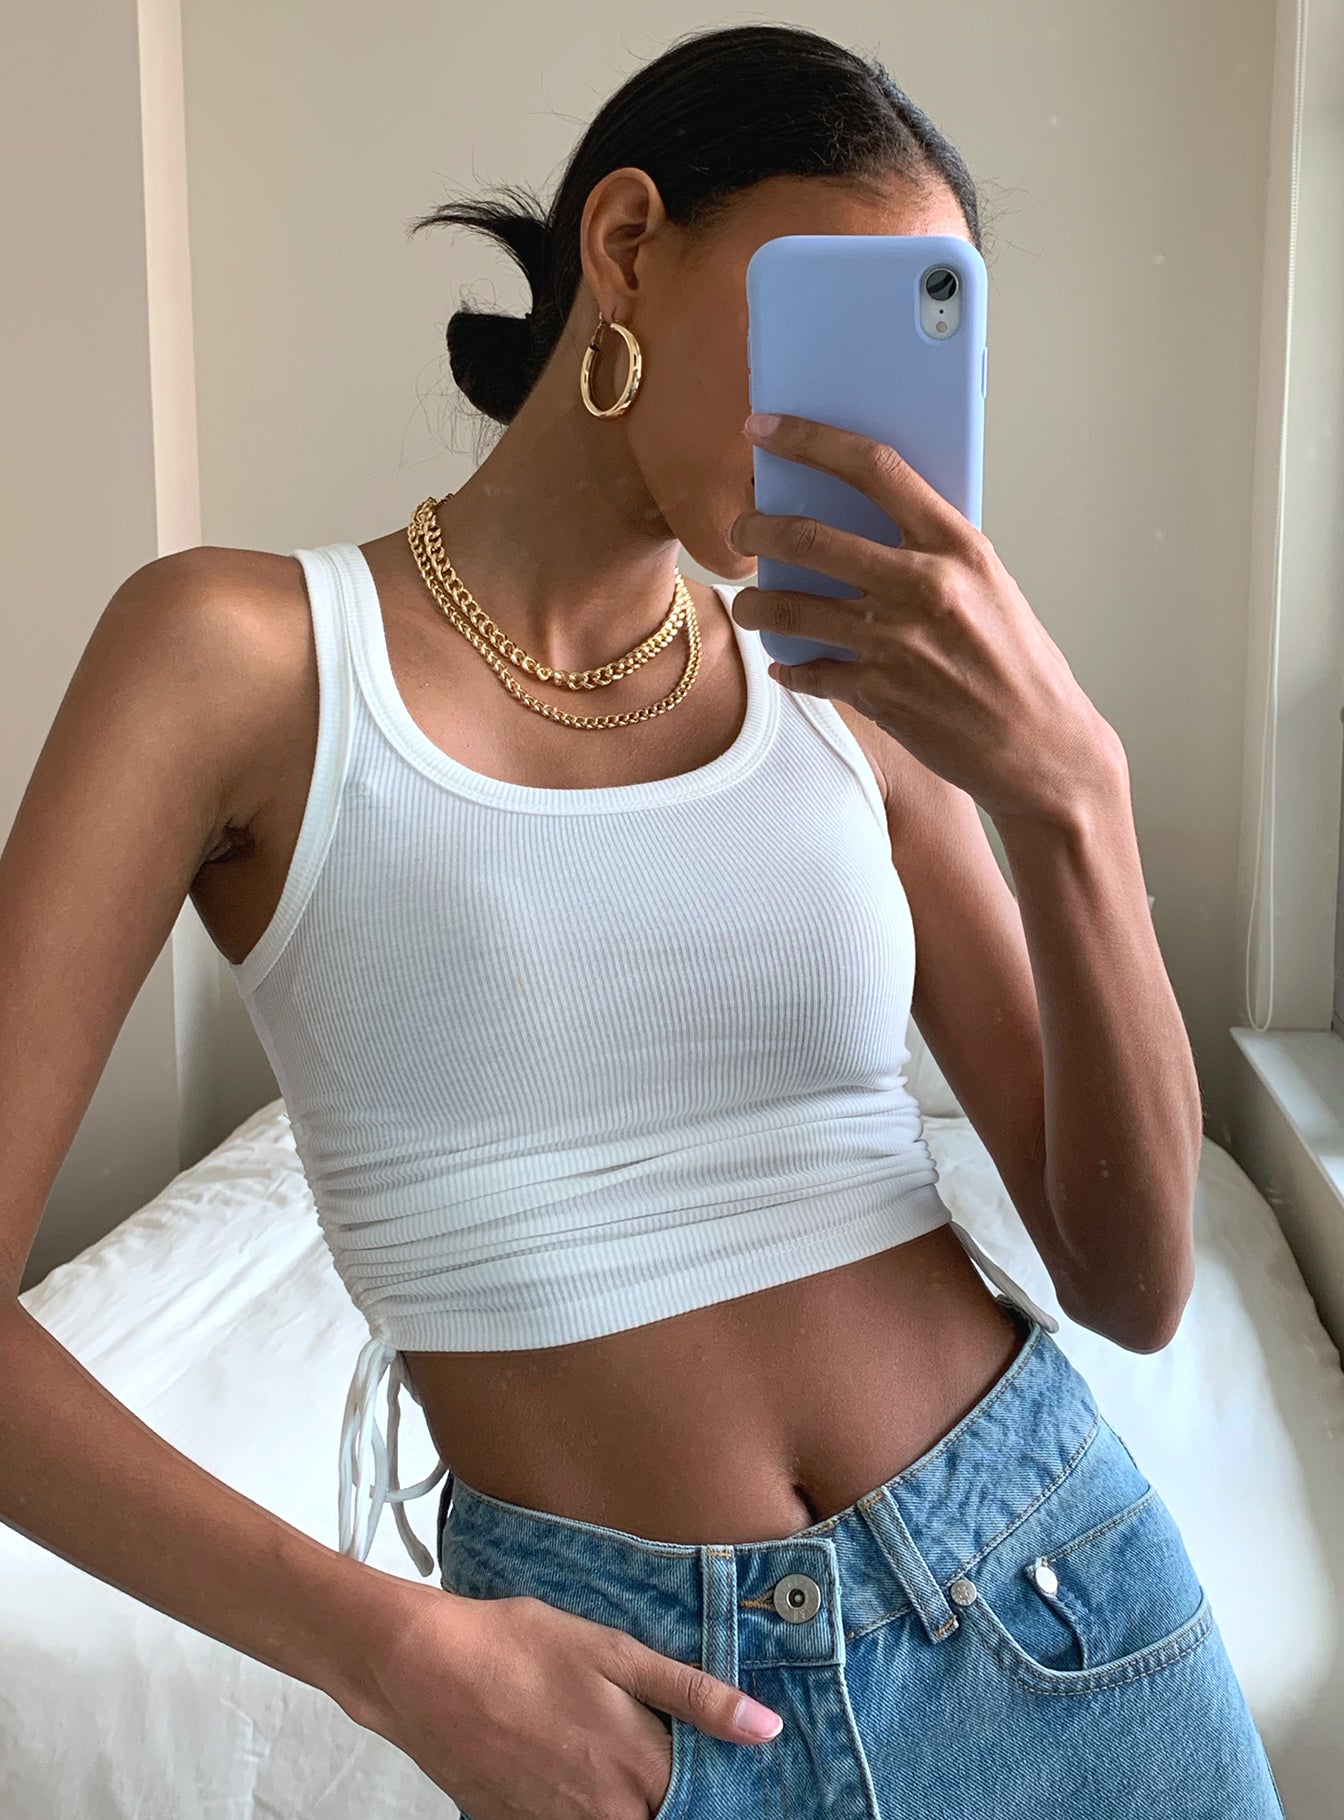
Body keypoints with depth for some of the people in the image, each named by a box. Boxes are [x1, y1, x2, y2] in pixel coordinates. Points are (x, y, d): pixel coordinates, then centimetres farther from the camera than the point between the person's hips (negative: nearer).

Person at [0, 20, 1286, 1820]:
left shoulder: (860, 698, 1)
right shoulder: (247, 650, -8)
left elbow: (1132, 1287, -5)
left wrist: (1069, 790, -18)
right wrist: (398, 1647, -15)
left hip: (1053, 1600, 4)